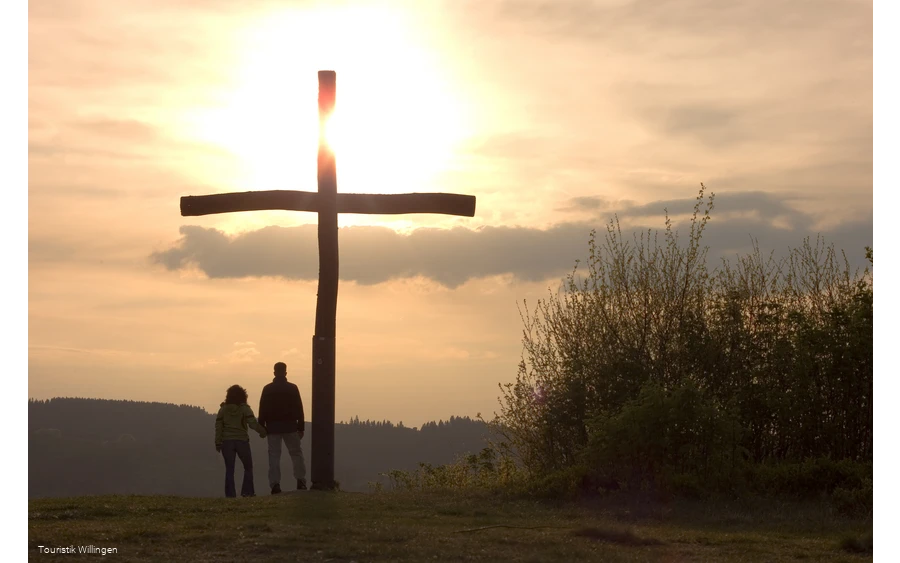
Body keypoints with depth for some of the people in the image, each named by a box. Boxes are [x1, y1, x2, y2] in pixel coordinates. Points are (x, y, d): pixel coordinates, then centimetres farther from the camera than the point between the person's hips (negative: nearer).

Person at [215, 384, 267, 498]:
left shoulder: (223, 409, 3)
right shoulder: (244, 409, -5)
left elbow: (218, 426, 1)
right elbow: (253, 423, -13)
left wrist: (218, 442, 4)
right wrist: (262, 431, 3)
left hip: (227, 441, 2)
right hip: (241, 440, -2)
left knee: (229, 469, 5)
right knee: (248, 467, 12)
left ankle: (230, 493, -1)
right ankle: (247, 491, 3)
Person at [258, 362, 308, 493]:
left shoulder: (267, 389, 1)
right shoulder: (292, 388, 0)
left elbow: (262, 410, 1)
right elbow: (299, 409, 0)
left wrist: (262, 427, 5)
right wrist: (301, 427, 4)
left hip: (273, 427, 0)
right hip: (290, 426, 0)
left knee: (274, 456, 1)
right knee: (296, 453, 8)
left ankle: (275, 484, -9)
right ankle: (300, 481, 0)